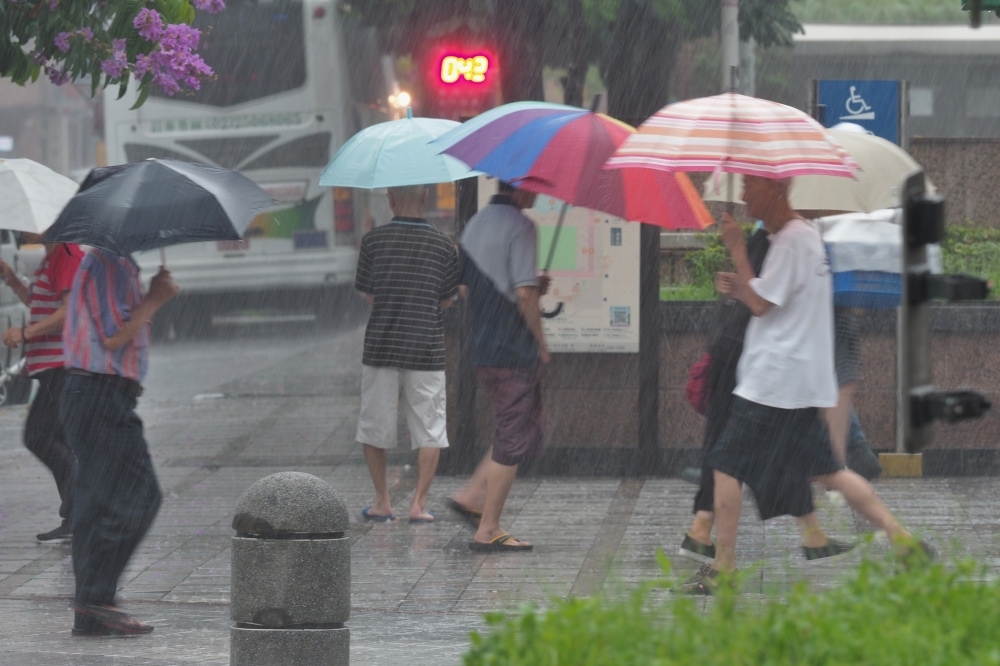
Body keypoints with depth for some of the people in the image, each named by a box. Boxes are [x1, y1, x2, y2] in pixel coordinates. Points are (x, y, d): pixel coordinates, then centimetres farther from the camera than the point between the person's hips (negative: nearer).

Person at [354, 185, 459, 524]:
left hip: (381, 346, 0)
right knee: (429, 430, 7)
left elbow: (369, 295, 3)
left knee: (375, 428, 13)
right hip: (426, 347, 0)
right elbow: (447, 300, 4)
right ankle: (419, 504, 0)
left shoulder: (373, 241, -4)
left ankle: (382, 502, 16)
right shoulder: (443, 245, -3)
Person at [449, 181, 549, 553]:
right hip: (515, 350, -9)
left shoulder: (476, 224, 14)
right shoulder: (520, 226, -14)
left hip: (481, 348, 9)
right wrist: (541, 341, -7)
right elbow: (524, 293, -20)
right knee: (513, 438, -1)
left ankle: (472, 496, 13)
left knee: (530, 427, 20)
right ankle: (488, 531, 0)